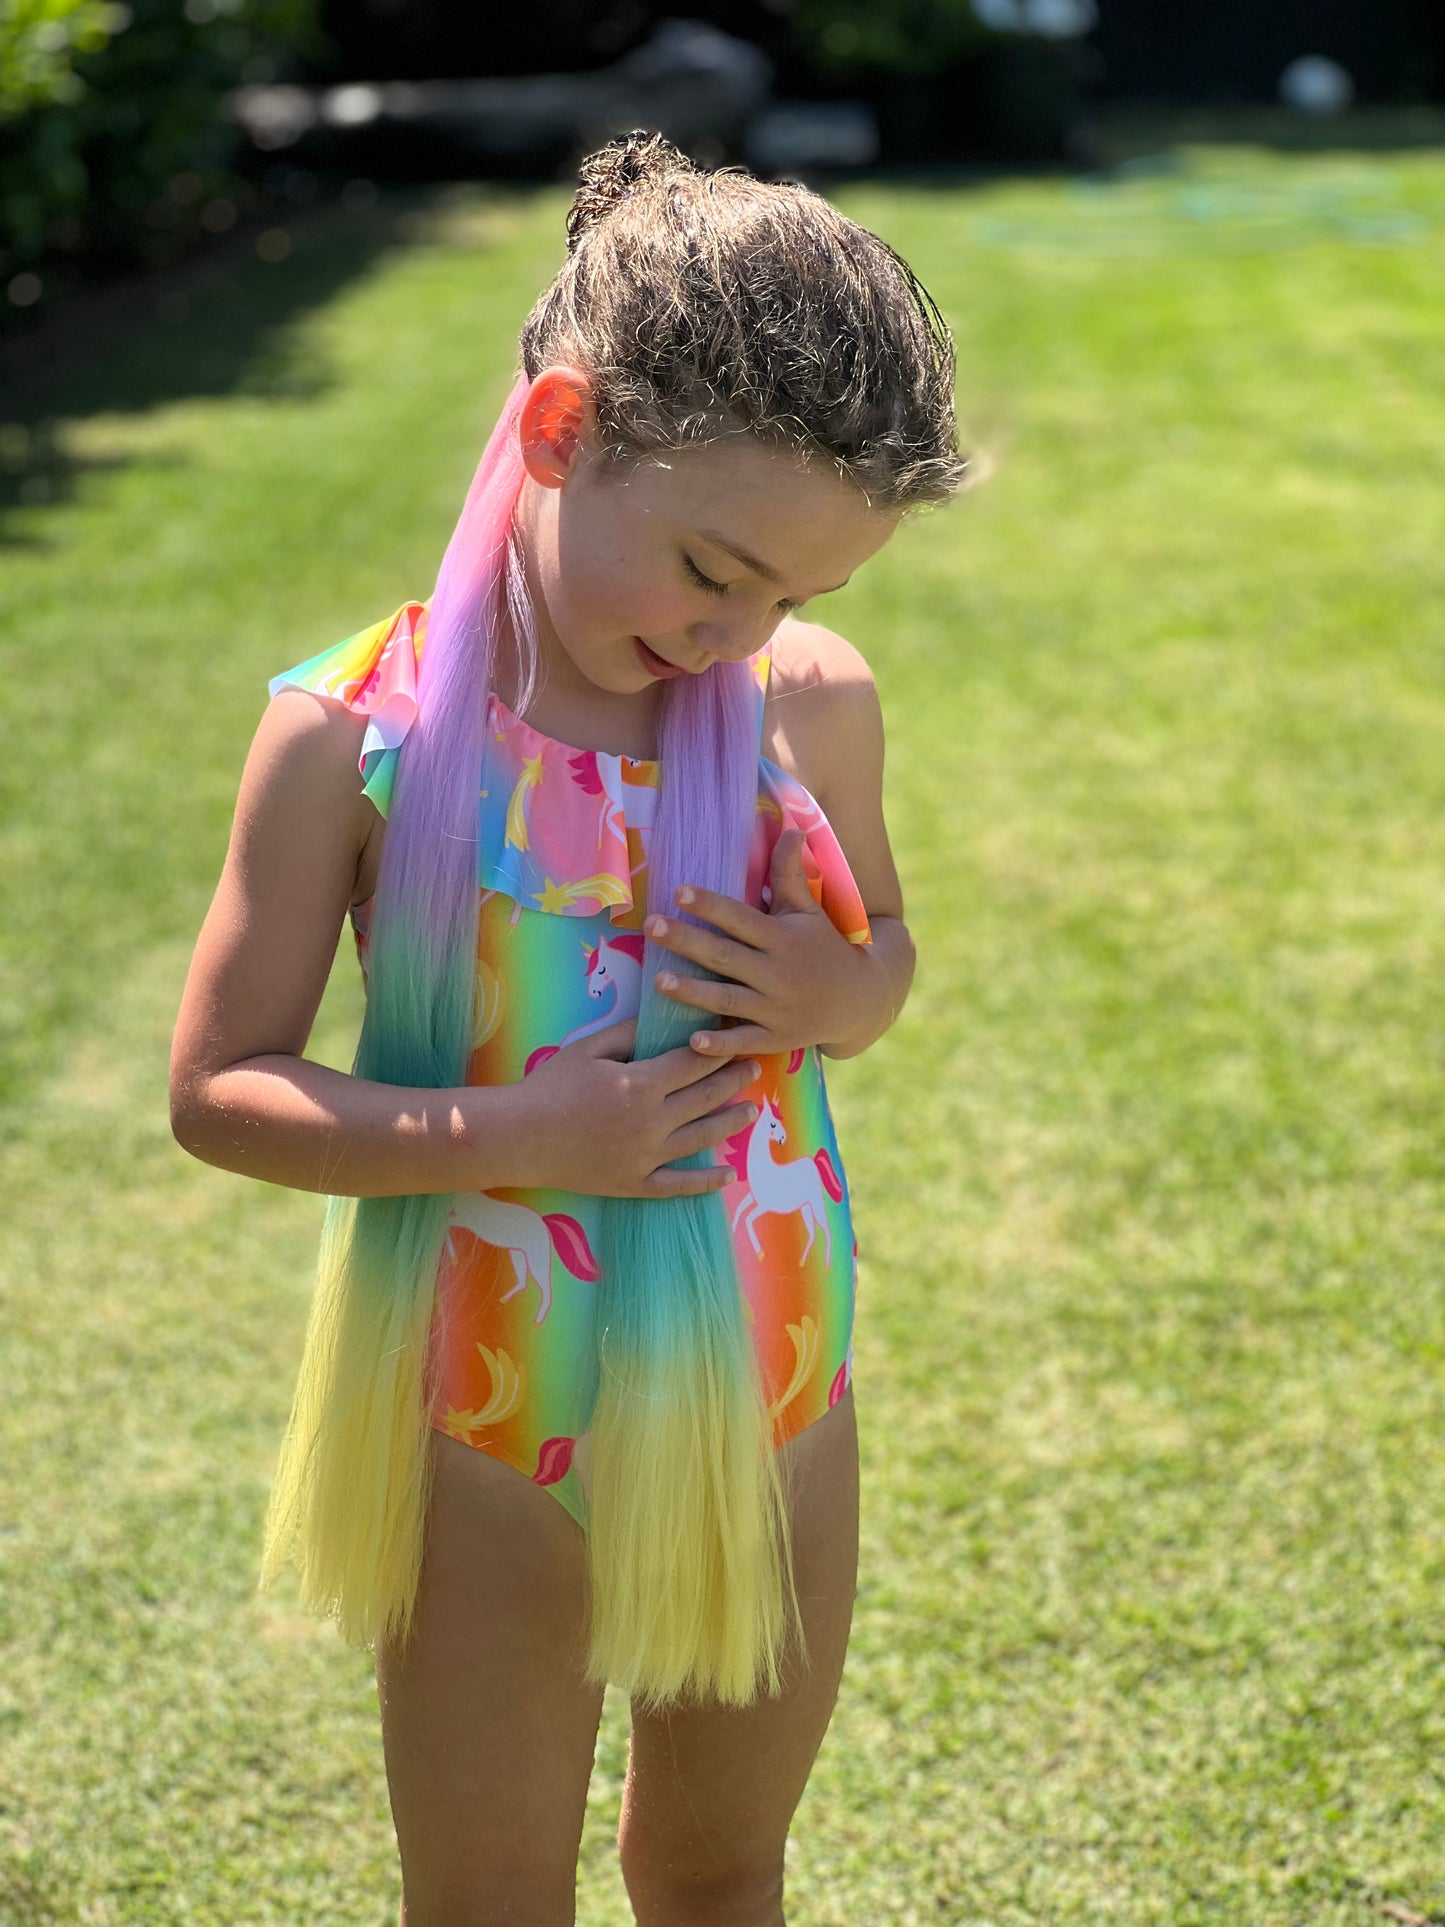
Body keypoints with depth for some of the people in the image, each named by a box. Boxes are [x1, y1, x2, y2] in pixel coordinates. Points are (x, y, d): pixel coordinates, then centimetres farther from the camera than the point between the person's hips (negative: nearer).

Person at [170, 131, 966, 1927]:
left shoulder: (813, 702, -7)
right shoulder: (357, 731, -17)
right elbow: (216, 1087, -12)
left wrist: (832, 998, -14)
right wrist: (508, 1136, -25)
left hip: (770, 1402, 3)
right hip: (488, 1439, -3)